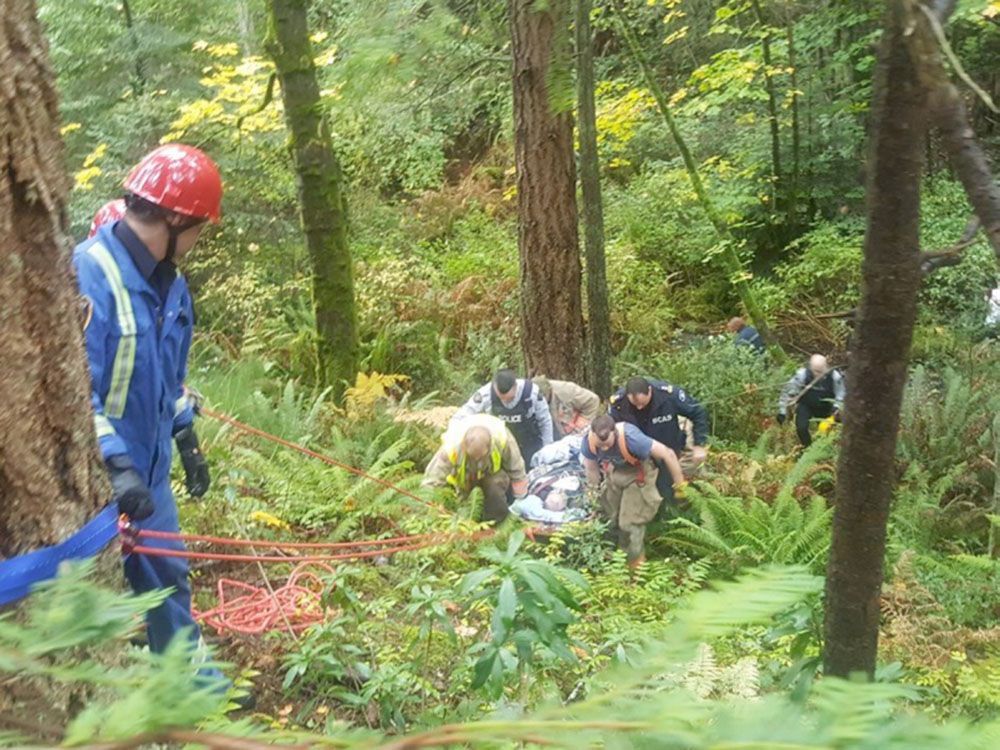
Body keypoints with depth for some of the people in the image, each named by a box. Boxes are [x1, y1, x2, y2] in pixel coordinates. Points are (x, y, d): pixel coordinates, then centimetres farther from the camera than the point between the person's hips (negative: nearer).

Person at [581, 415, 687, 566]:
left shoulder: (631, 438, -43)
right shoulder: (587, 441, -30)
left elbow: (667, 454, -32)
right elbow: (591, 467, -6)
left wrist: (680, 485, -21)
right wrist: (593, 491, 9)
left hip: (638, 474, -4)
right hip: (614, 473, 4)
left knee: (631, 520, -2)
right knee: (611, 516, 14)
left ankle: (635, 559, 25)